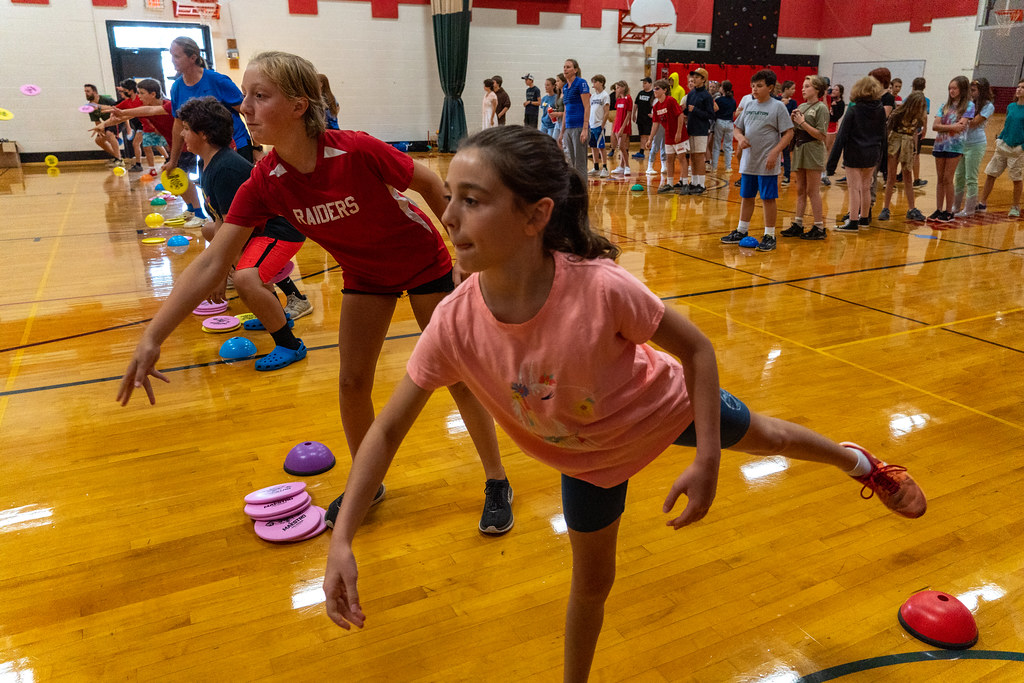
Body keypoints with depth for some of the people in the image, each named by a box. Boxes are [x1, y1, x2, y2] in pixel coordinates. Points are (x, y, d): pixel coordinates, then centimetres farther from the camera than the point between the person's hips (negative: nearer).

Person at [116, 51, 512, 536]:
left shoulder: (357, 151, -32)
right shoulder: (264, 183, -19)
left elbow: (429, 184, -16)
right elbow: (211, 264, -20)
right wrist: (152, 338, -25)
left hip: (424, 263, -4)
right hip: (365, 274, 4)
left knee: (457, 376, 1)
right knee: (352, 382, 2)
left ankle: (496, 482, 20)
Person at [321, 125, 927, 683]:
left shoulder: (601, 288, -40)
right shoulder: (455, 324, -32)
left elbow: (696, 349, -21)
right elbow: (388, 430, -20)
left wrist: (707, 462, -23)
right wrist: (342, 541, -26)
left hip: (667, 405, -1)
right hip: (586, 453, 1)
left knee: (764, 436, 26)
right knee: (592, 582, 16)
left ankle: (859, 462, 61)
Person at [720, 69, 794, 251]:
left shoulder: (778, 106, -5)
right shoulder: (749, 105, 11)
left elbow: (788, 133, -7)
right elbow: (737, 128, 16)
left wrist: (775, 153, -18)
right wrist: (740, 137, -7)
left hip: (767, 164, -6)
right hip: (748, 161, 6)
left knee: (768, 198, -1)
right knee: (746, 197, 14)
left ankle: (769, 236, 7)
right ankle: (741, 231, 27)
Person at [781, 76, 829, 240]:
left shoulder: (821, 108, -7)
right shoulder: (801, 107, 13)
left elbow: (821, 136, -15)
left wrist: (803, 123, -15)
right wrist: (793, 120, -3)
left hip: (812, 152, -7)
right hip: (799, 150, 7)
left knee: (812, 191, -4)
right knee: (800, 191, 10)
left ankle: (819, 228, 2)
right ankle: (797, 225, 15)